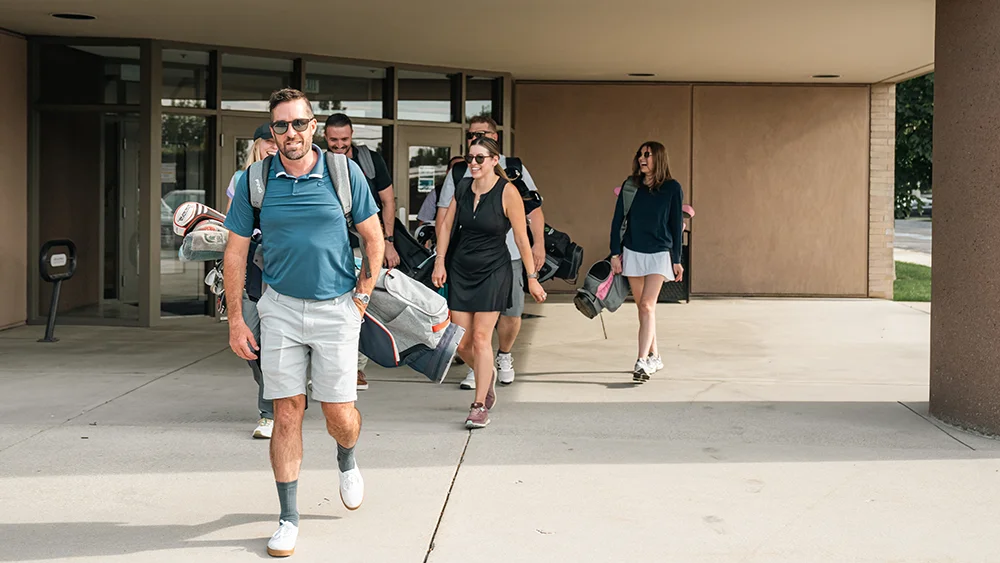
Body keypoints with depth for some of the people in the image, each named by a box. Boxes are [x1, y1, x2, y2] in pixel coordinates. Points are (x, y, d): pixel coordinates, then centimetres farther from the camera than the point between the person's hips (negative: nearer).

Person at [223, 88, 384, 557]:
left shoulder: (345, 173, -4)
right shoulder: (255, 180, -2)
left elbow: (373, 238, 6)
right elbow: (235, 252, 4)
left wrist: (362, 295, 1)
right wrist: (236, 320, 0)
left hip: (337, 308, -1)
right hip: (281, 307, 1)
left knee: (340, 416, 2)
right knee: (287, 412, 1)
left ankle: (347, 462, 38)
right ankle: (288, 518, 12)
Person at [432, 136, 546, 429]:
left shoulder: (507, 191, -11)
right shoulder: (463, 187, 2)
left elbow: (521, 239, -9)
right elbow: (446, 225, 10)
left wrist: (532, 277, -8)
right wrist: (440, 262, 3)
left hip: (493, 272, -4)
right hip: (460, 271, 5)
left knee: (481, 338, -8)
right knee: (461, 343, 4)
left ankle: (480, 406, 2)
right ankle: (487, 374, 36)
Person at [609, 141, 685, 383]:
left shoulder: (672, 188, -3)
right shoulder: (631, 185, 3)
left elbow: (676, 225, 1)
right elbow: (618, 219, 5)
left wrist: (677, 260, 1)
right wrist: (615, 253, 1)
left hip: (659, 254, -3)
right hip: (632, 253, 3)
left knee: (647, 306, -14)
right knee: (643, 307, 9)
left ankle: (642, 362, -19)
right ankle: (654, 357, 22)